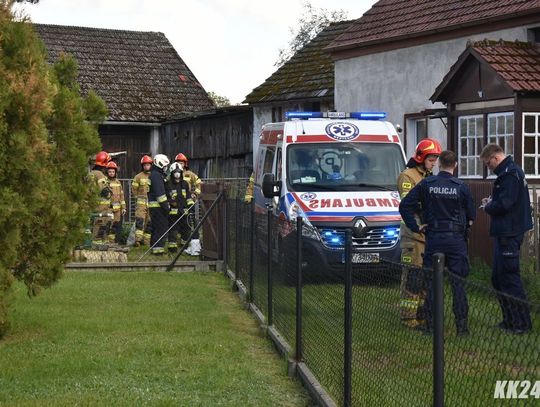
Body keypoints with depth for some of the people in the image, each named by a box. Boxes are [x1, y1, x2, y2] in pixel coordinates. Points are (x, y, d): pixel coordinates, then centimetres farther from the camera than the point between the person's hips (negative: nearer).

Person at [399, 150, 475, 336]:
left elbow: (405, 205, -3)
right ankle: (462, 325, 5)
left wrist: (415, 227, 2)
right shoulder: (461, 187, -3)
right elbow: (471, 215, 3)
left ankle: (431, 325, 7)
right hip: (456, 238, -1)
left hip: (433, 237, 1)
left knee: (432, 283, 6)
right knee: (458, 282, 4)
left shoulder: (426, 184, -1)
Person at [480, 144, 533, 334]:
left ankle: (521, 323, 0)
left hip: (509, 233, -11)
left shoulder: (510, 174, -17)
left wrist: (488, 207, -6)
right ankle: (509, 320, 23)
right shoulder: (510, 171, 16)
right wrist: (491, 201, 7)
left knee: (509, 277, -6)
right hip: (505, 231, 11)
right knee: (499, 278, 16)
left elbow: (504, 204, -24)